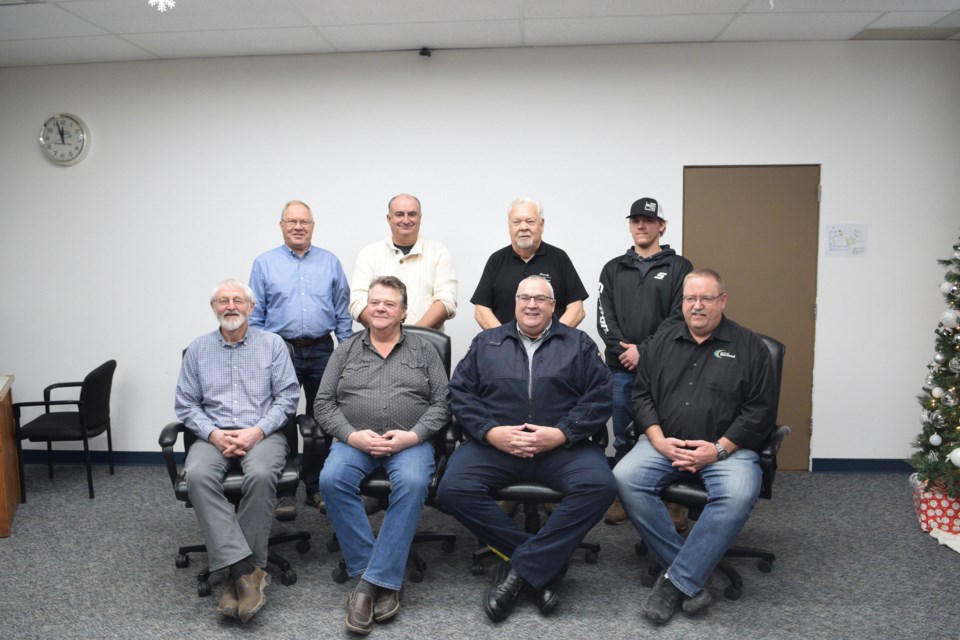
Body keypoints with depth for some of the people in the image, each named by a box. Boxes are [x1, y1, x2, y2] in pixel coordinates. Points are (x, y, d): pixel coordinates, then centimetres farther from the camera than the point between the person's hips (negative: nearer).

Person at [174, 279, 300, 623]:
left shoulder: (272, 344, 7)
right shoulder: (197, 349, 13)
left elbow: (288, 396, 1)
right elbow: (186, 404, 9)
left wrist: (257, 431, -13)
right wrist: (213, 434, -9)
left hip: (262, 434, -2)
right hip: (213, 436, 2)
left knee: (261, 475, -35)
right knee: (197, 475, -31)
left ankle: (239, 572, -20)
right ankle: (246, 568, -31)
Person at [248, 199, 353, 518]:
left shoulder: (330, 262, 8)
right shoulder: (265, 263, 5)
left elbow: (343, 312, 8)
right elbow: (255, 315, 5)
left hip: (322, 351, 2)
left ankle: (315, 487, 20)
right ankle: (283, 491, 12)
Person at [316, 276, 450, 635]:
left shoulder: (423, 350, 12)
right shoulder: (345, 351, 15)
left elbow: (441, 402, 4)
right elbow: (324, 404, 8)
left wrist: (412, 436, -13)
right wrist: (352, 435, -10)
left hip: (410, 441, -1)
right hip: (354, 440, 2)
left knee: (412, 484, -34)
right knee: (332, 480, -30)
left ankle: (374, 581, -26)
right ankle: (385, 579, -21)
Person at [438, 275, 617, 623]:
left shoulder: (579, 344, 13)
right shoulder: (486, 342, 15)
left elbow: (600, 397, 3)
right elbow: (460, 393, 6)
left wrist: (561, 434, -12)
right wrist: (491, 432, -10)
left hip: (563, 446, 0)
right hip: (493, 444, 1)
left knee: (600, 486, -29)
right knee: (453, 489, -25)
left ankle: (520, 568, -18)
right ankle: (543, 562, -13)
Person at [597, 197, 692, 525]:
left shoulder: (679, 267, 4)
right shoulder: (613, 269, 13)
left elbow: (679, 317, -5)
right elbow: (604, 316, 5)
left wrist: (645, 350, -12)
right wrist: (622, 348, -10)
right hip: (621, 368, 3)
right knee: (623, 437, 10)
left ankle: (675, 501, 11)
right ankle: (623, 497, 20)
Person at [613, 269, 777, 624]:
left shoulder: (749, 346, 5)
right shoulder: (662, 343, 14)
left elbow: (760, 409, -1)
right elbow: (642, 395, 10)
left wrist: (720, 448, -13)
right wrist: (659, 440, -7)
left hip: (727, 447, -2)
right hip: (664, 444, 3)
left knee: (737, 495, -34)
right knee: (625, 479, -25)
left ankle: (676, 581, -21)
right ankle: (692, 576, -16)